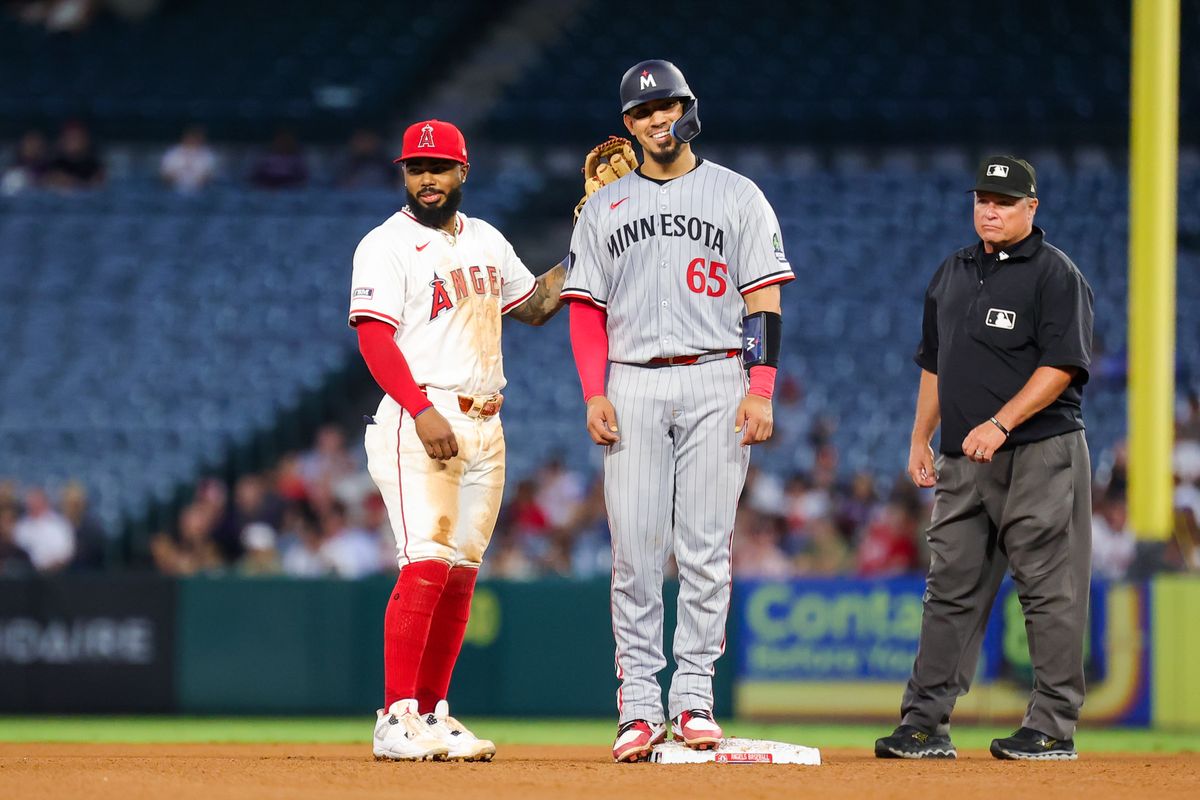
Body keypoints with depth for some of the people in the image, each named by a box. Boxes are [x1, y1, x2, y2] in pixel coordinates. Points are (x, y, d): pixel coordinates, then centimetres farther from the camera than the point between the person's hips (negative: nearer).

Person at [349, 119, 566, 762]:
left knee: (462, 573, 7)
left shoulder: (486, 241, 17)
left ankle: (433, 713, 12)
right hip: (419, 421, -7)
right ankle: (397, 720, -18)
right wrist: (423, 411, -24)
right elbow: (374, 336, -13)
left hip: (484, 425, 7)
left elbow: (534, 304, 27)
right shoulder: (387, 246, -4)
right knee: (426, 564, -17)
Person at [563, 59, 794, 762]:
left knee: (706, 547, -3)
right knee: (635, 549, -3)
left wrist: (761, 391, -9)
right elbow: (587, 309, 10)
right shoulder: (604, 207, 13)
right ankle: (640, 706, -1)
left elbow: (764, 301, 2)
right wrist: (594, 394, -3)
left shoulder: (738, 197, 7)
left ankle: (694, 699, 0)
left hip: (715, 382, -2)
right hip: (633, 387, 2)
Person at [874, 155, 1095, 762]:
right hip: (963, 461, 7)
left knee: (1049, 592, -4)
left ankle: (1052, 728, -1)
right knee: (950, 591, 6)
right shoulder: (952, 274, 17)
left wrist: (1000, 424, -22)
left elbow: (1061, 367, -14)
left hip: (1039, 455, -7)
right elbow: (934, 363, 24)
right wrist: (920, 438, 17)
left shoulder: (1055, 274, -5)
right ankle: (925, 727, 7)